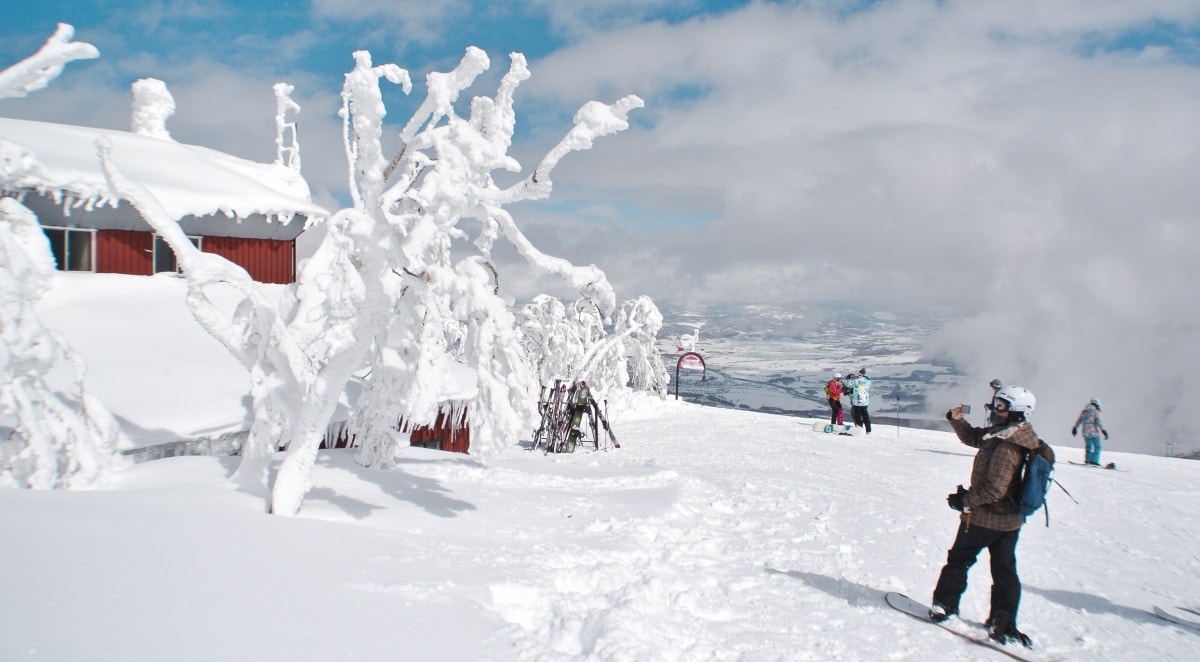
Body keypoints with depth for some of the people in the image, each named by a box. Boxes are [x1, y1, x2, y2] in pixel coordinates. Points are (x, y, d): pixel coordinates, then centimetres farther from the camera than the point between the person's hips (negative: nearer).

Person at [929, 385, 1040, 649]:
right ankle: (1004, 625, 15)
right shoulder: (1019, 435, 3)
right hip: (1011, 520, 9)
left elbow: (994, 488, -29)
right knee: (1005, 570, 12)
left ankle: (944, 605, 22)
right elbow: (973, 437, 15)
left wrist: (965, 500, -17)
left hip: (984, 517, -8)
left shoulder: (1006, 446, -28)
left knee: (959, 560, 11)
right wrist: (957, 420, -1)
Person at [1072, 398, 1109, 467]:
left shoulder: (1084, 411, 10)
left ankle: (1087, 460, 11)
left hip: (1085, 432, 6)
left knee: (1088, 446, 18)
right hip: (1093, 432, -6)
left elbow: (1079, 420, 16)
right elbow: (1098, 422, -17)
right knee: (1097, 447, 2)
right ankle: (1094, 460, -10)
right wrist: (1103, 431, -19)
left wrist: (1075, 428, 25)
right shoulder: (1095, 412, -8)